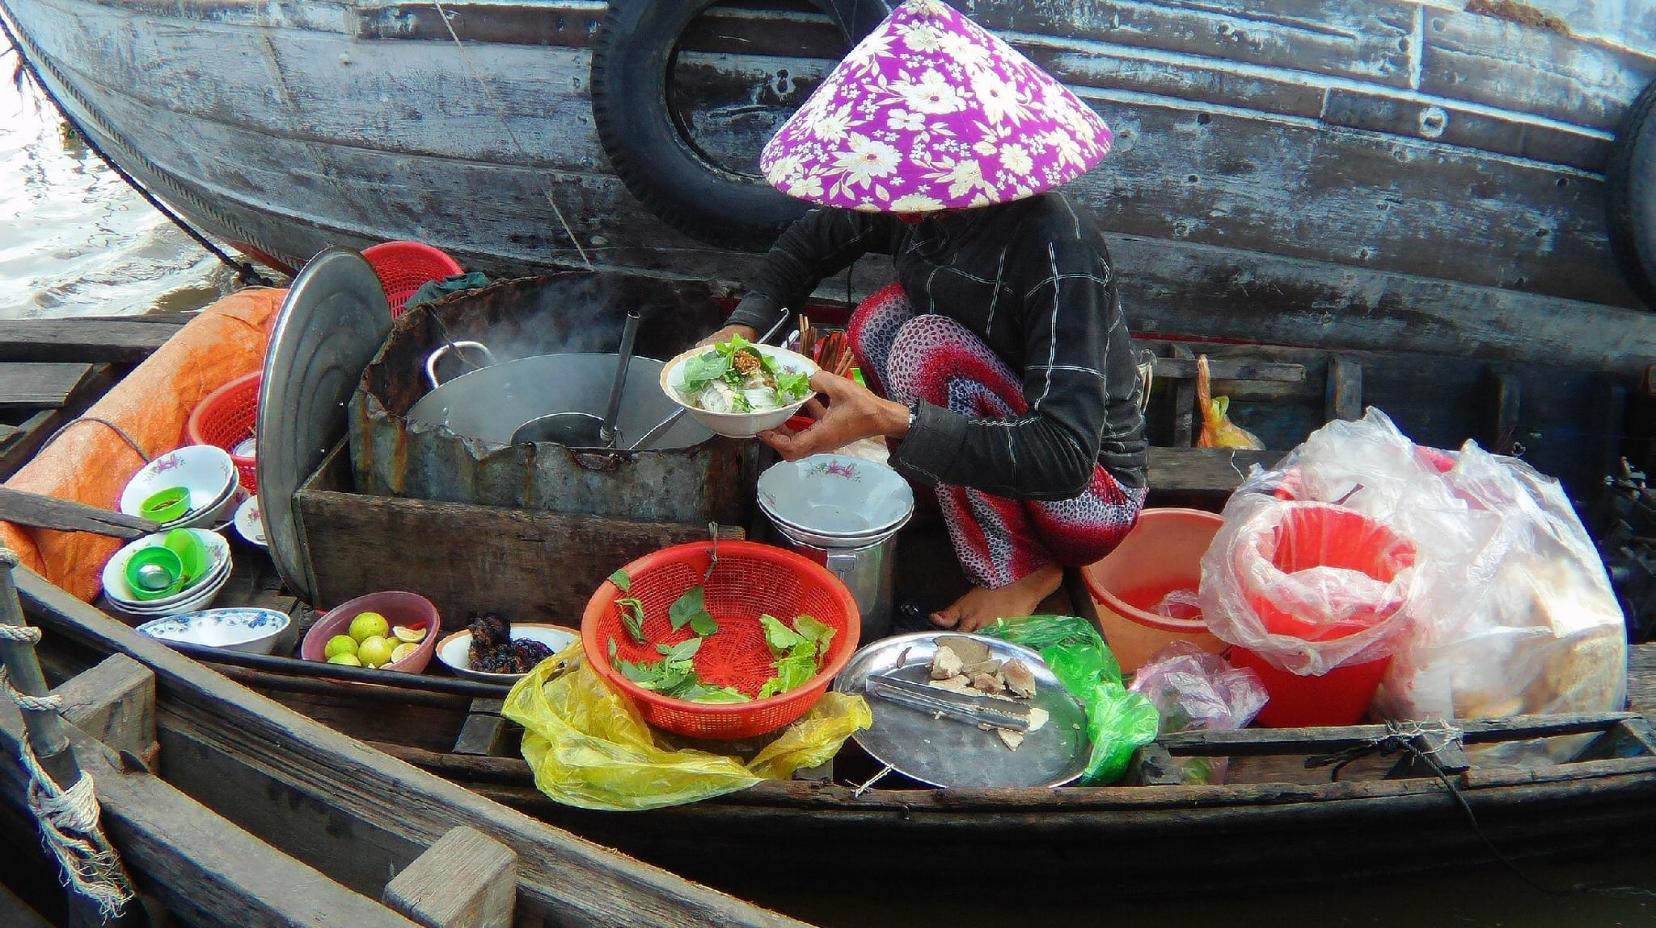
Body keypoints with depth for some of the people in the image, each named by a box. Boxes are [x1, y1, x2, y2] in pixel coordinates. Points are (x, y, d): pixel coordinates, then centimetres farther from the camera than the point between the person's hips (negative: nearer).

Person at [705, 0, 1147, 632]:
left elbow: (1064, 459, -38)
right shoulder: (913, 205, -11)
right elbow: (809, 243, 9)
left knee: (927, 345, -26)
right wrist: (744, 326, -11)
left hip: (1095, 498, -6)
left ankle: (1019, 575, -12)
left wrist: (890, 420, -46)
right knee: (879, 320, -12)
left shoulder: (1057, 249, -31)